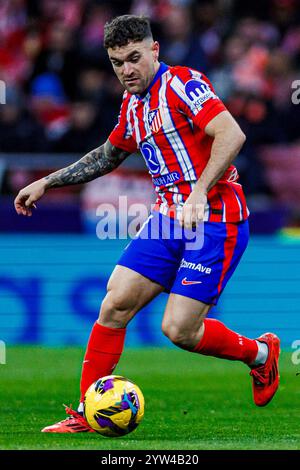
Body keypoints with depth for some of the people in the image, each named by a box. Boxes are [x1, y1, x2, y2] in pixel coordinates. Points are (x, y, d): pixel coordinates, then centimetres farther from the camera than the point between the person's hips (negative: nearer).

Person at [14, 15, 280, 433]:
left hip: (216, 219, -8)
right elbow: (107, 156, 33)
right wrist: (46, 183, 31)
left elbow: (232, 134, -23)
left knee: (179, 329, -12)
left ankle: (259, 353, 16)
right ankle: (87, 413, 3)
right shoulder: (132, 105, 14)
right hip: (169, 218, 8)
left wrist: (199, 193, -31)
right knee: (115, 305, -5)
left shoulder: (183, 84, -11)